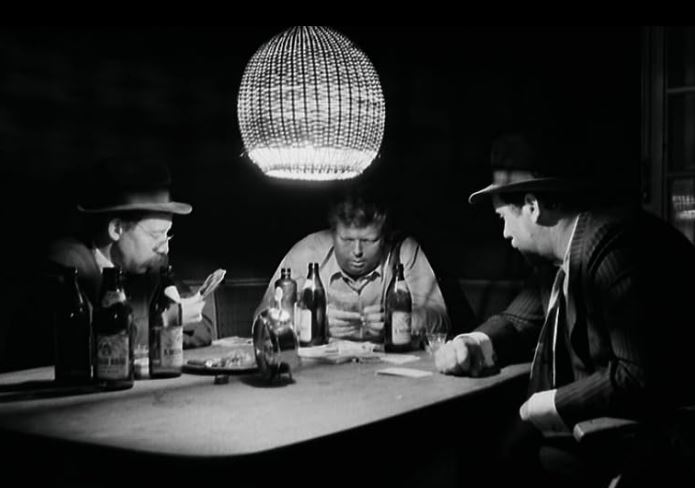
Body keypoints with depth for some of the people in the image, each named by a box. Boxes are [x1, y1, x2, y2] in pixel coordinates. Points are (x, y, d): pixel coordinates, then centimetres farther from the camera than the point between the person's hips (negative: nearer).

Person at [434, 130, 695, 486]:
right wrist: (476, 343, -6)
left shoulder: (614, 244, -23)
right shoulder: (558, 255, 5)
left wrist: (553, 406, -17)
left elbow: (642, 377, -28)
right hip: (594, 424, 8)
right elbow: (519, 322, 14)